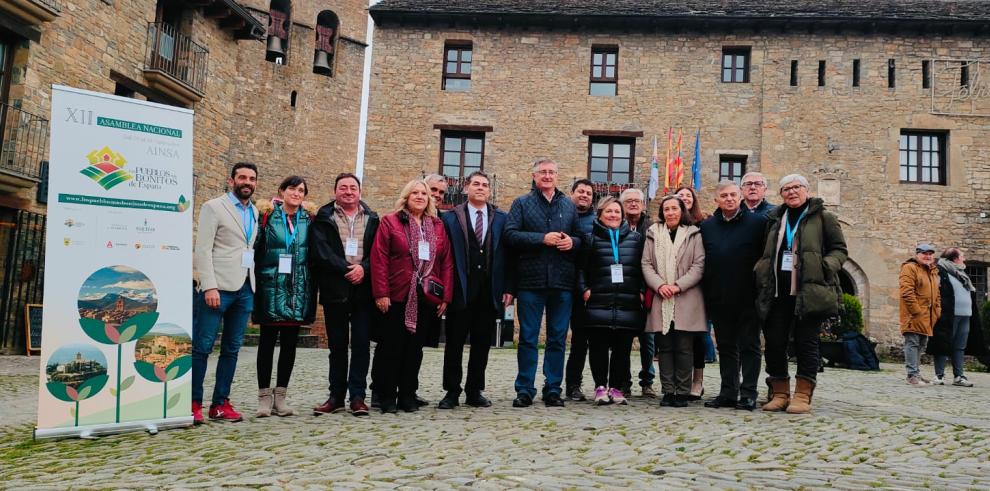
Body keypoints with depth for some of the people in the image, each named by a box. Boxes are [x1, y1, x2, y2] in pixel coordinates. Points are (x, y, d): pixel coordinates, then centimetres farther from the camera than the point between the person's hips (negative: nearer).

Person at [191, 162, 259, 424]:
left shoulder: (255, 212, 17)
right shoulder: (213, 207, 0)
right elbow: (203, 250, -8)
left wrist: (255, 285, 7)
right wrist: (209, 287, -17)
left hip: (245, 289, 6)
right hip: (218, 287, -6)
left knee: (231, 349, 8)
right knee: (202, 346, -3)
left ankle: (221, 403, 14)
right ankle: (194, 403, 4)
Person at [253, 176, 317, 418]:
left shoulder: (308, 219, 9)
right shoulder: (267, 215, 1)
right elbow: (256, 247, -2)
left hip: (298, 289, 3)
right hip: (271, 287, -3)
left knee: (290, 342, 6)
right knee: (267, 340, 2)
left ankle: (280, 395, 15)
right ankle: (264, 395, 11)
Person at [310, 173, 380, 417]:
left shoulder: (372, 219, 10)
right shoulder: (324, 218, 5)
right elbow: (321, 251, -7)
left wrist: (364, 268, -15)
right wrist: (346, 269, -16)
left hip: (363, 289, 1)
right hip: (335, 289, -1)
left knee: (361, 344, 0)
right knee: (337, 345, 8)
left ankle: (357, 396, 7)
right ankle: (336, 396, 16)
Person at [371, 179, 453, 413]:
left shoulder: (438, 226, 12)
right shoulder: (390, 222, 1)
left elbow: (446, 263, 9)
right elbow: (379, 259, -5)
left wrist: (446, 296, 2)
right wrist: (381, 293, -12)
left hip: (427, 297, 3)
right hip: (398, 297, -3)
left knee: (415, 348, 8)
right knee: (393, 348, 2)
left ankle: (408, 396, 17)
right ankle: (388, 398, 11)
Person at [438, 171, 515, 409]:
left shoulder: (502, 219, 9)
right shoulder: (450, 218, 5)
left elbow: (507, 255, 6)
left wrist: (509, 288, -1)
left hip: (489, 294, 2)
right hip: (460, 292, -2)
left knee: (482, 345, 8)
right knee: (454, 344, 4)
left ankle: (475, 391, 19)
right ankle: (452, 392, 14)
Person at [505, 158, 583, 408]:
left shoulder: (569, 206, 15)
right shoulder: (522, 204, 6)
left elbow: (582, 238, 17)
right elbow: (511, 234, -7)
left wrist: (572, 242, -6)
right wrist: (543, 238, -14)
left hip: (562, 282, 3)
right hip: (531, 280, -3)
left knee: (558, 338, 7)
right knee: (528, 338, 3)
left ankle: (553, 389, 17)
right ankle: (525, 390, 11)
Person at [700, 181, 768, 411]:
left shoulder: (758, 222, -1)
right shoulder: (707, 226, 10)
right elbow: (701, 262, 12)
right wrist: (707, 293, 6)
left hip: (748, 298, -4)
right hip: (719, 299, 4)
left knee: (749, 346, 3)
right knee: (726, 347, 10)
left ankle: (748, 394, 9)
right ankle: (728, 392, 18)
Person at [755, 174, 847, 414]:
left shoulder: (822, 218, 6)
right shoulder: (775, 219, 19)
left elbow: (839, 249, 4)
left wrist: (824, 267, -14)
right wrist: (760, 271, 9)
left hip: (809, 291, -4)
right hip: (777, 291, 4)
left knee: (806, 342, -2)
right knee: (774, 342, 2)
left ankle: (803, 396, 4)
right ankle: (780, 393, 13)